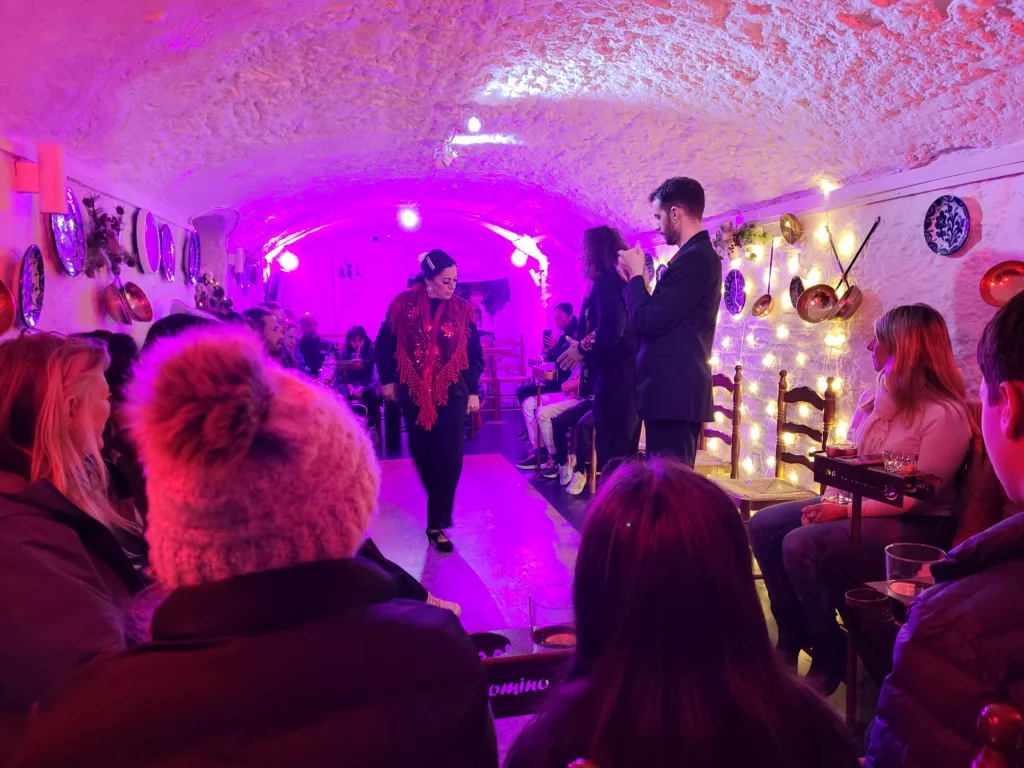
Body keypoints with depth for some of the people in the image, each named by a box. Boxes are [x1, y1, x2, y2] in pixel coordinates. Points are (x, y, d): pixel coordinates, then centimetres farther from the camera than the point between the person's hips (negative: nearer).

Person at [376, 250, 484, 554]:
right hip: (414, 392, 0)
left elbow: (475, 354, 6)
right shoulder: (403, 305, -5)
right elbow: (384, 344, 5)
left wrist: (473, 390, 4)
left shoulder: (462, 309, -1)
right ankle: (438, 510, 37)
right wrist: (387, 380, 4)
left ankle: (436, 524, 6)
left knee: (448, 459, -4)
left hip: (451, 392, 0)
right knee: (422, 454, 11)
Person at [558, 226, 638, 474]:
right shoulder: (623, 281, 17)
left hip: (614, 376, -10)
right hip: (627, 375, 10)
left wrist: (581, 349, -9)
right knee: (624, 452, 15)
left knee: (610, 454, -6)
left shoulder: (605, 281, -11)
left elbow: (611, 328, -25)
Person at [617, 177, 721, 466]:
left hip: (673, 393, -10)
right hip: (677, 390, 10)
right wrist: (638, 280, 13)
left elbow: (647, 322, -19)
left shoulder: (693, 258, -16)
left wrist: (636, 274, -6)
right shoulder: (699, 255, 17)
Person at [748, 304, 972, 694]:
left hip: (918, 525, -8)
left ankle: (830, 654, -5)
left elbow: (919, 498, -21)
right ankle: (792, 637, 8)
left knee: (800, 545, -28)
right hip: (858, 504, 8)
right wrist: (832, 501, -7)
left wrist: (846, 510, -24)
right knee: (763, 526, -6)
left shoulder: (945, 414, -18)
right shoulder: (873, 397, 7)